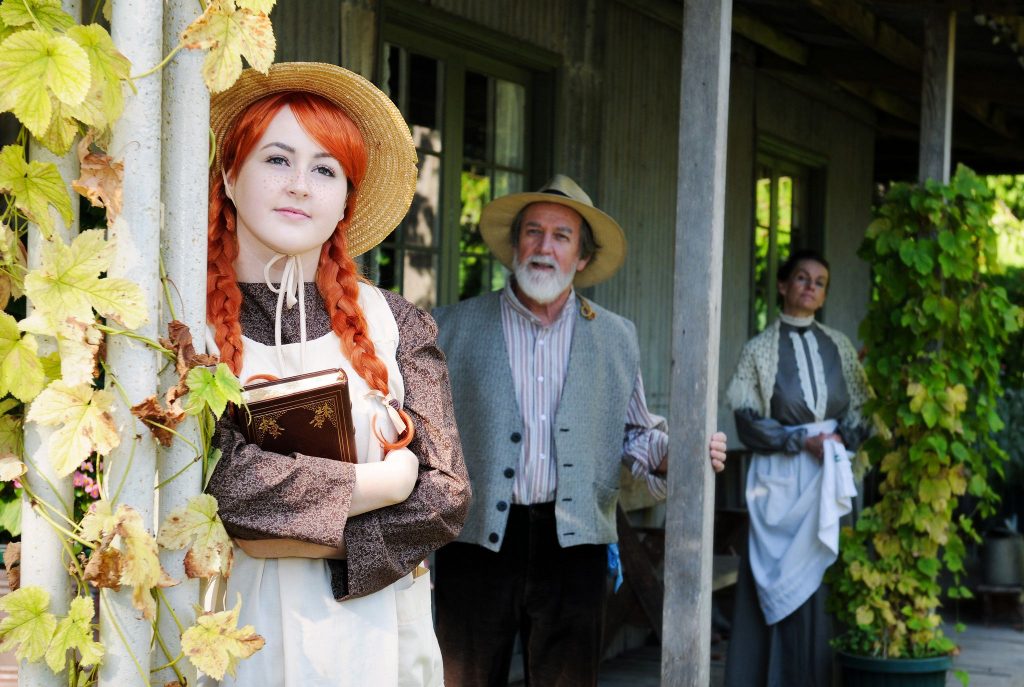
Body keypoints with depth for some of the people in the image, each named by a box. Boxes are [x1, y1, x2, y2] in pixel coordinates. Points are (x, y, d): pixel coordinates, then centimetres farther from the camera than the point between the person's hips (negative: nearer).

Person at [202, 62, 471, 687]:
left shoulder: (395, 325, 2)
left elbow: (446, 495, -3)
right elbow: (214, 474, -20)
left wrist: (307, 539, -15)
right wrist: (380, 484, -10)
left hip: (375, 634, 3)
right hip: (231, 634, -2)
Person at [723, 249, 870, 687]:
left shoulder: (837, 346, 12)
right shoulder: (760, 349, 4)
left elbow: (860, 408, 11)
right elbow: (747, 420, -3)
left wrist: (842, 439, -10)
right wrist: (802, 442, -14)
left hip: (831, 474, 2)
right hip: (781, 477, -2)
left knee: (821, 577, -1)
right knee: (779, 580, -5)